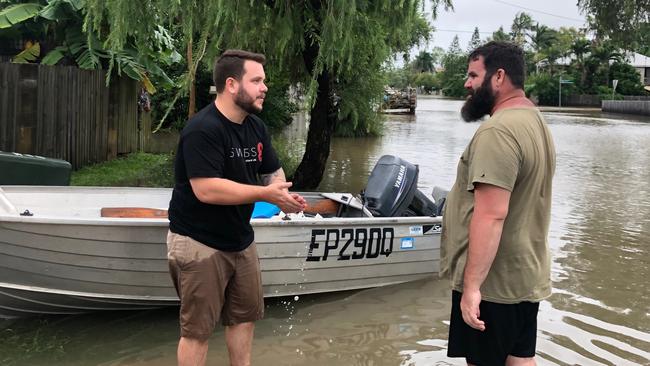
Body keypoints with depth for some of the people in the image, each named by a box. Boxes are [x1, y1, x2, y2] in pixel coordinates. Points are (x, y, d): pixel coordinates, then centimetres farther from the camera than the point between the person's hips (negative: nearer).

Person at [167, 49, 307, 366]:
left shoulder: (256, 127, 5)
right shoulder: (202, 129, -23)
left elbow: (273, 172, 13)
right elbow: (206, 189, -31)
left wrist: (283, 194, -12)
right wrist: (265, 194, -27)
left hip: (240, 239, 8)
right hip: (199, 244, -8)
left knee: (245, 315, 18)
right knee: (198, 329, 1)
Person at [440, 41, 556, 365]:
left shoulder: (498, 130, -21)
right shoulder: (536, 122, 12)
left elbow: (491, 215, -28)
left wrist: (472, 285, -26)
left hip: (493, 282, -9)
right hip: (528, 277, 10)